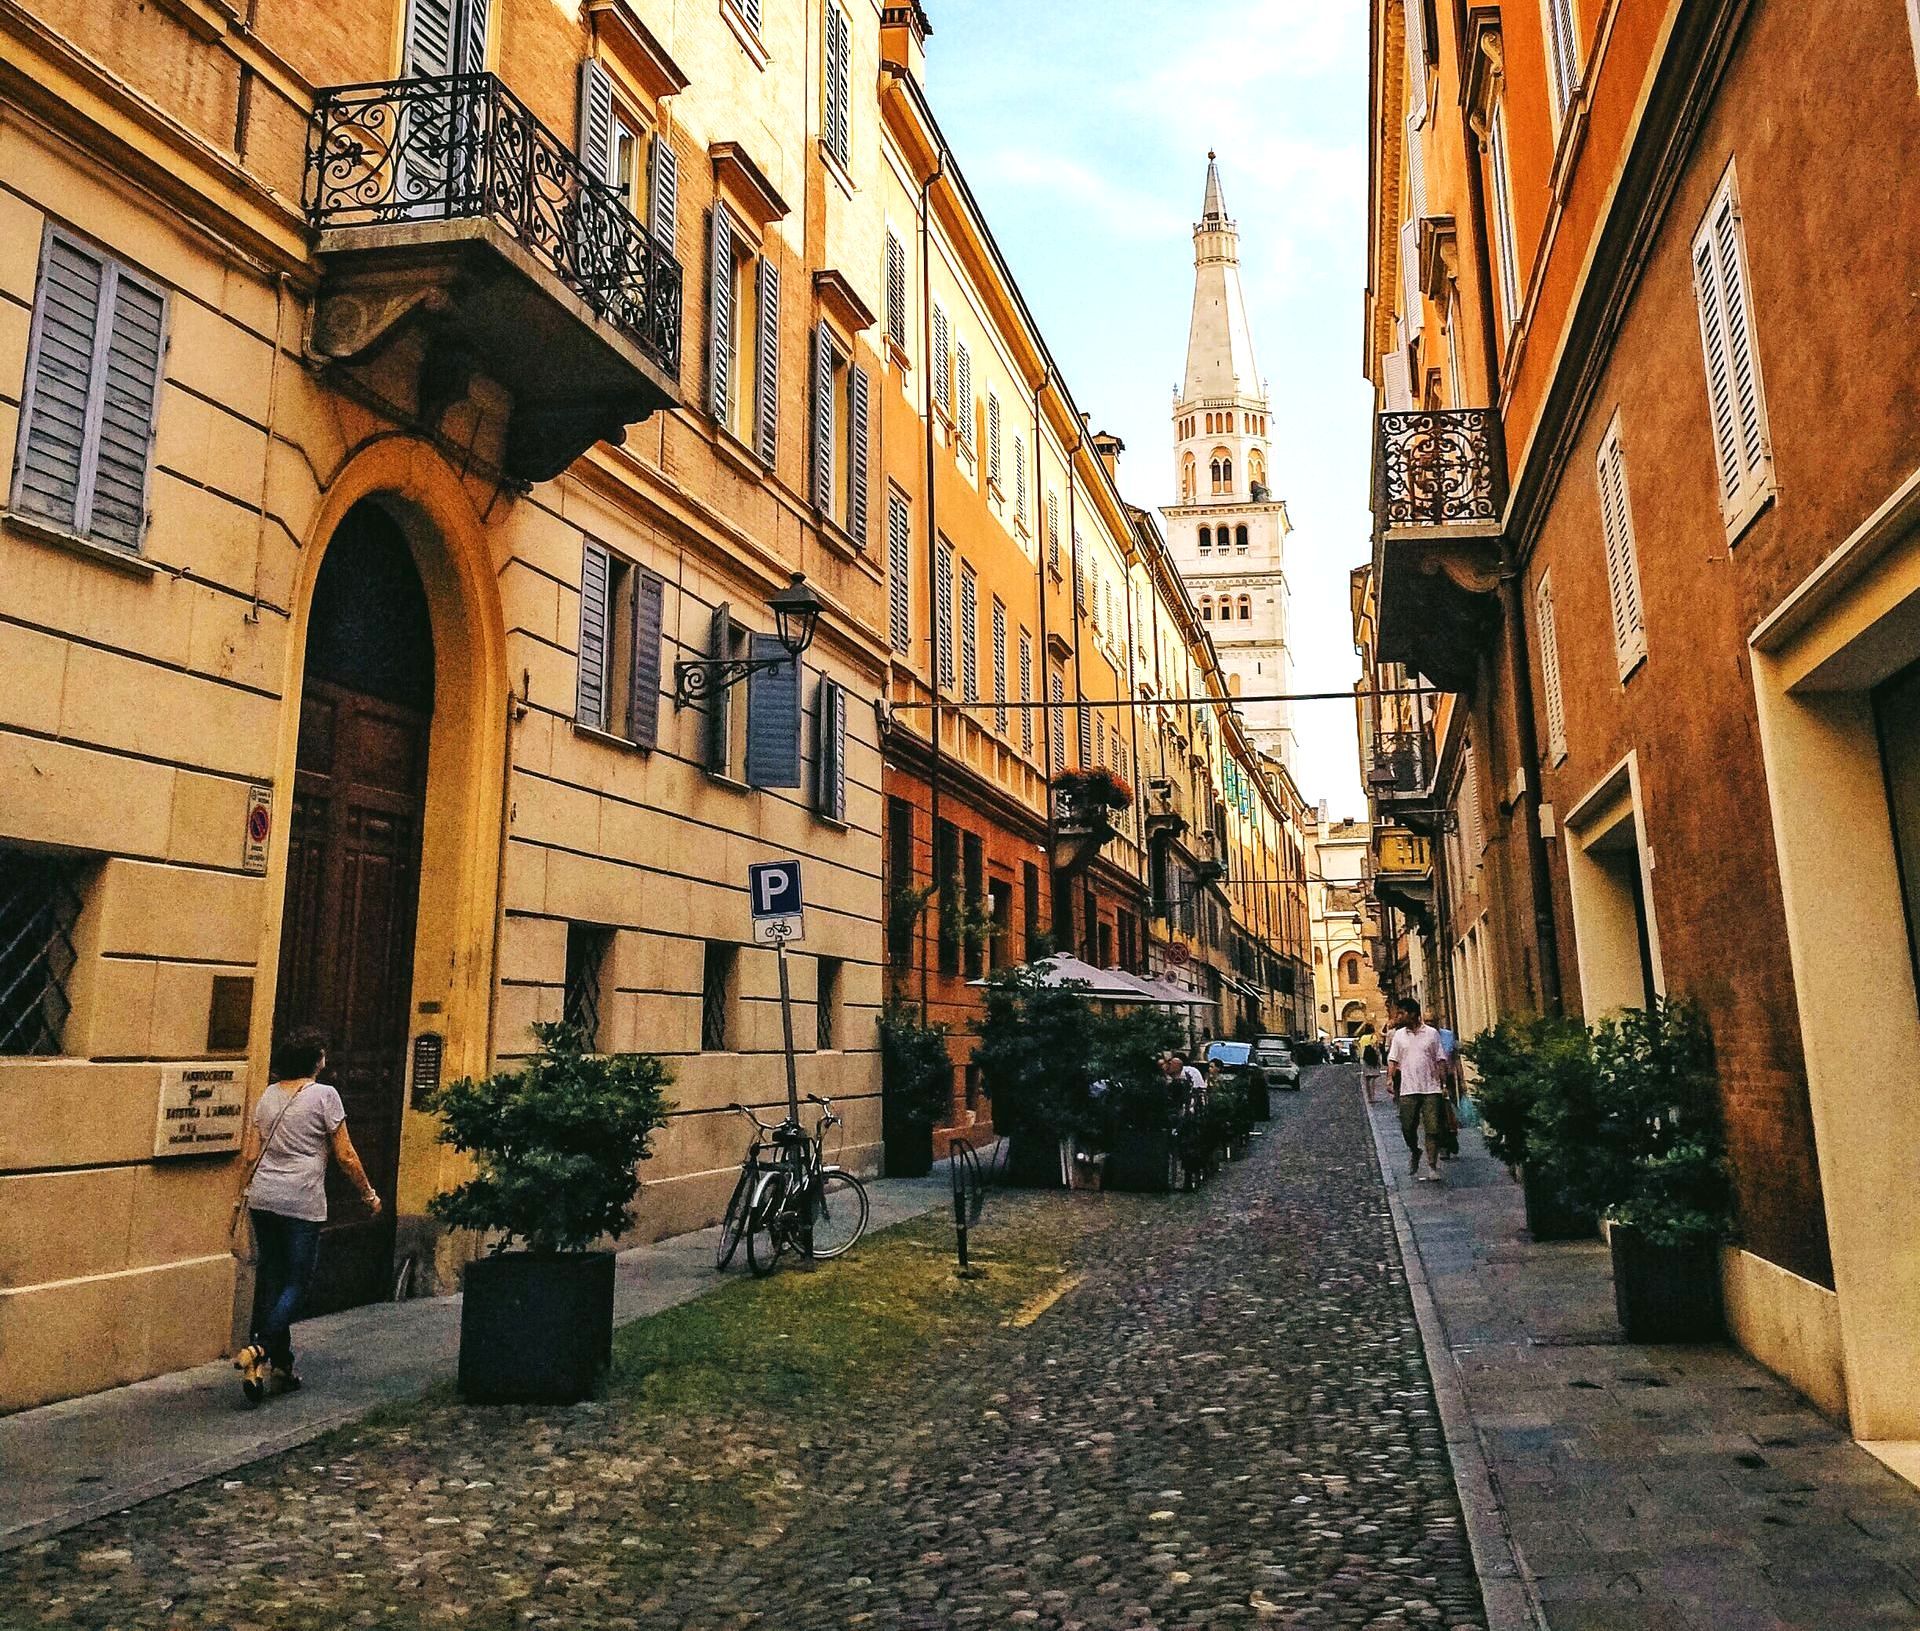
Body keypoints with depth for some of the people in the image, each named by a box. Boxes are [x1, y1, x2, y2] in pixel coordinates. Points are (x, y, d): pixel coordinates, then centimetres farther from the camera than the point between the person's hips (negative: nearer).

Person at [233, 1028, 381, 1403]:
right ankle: (259, 1349, -16)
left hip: (262, 1199, 6)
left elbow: (251, 1153, 14)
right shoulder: (324, 1095, -8)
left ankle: (281, 1366, 18)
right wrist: (368, 1194, 6)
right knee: (297, 1283, 2)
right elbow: (345, 1155, -5)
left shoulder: (268, 1095, 10)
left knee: (271, 1279, 12)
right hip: (301, 1203, -6)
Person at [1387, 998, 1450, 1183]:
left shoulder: (1432, 1033, 4)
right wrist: (1390, 1078, -7)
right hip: (1408, 1090, 2)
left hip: (1431, 1089, -2)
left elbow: (1441, 1060, 6)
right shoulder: (1399, 1035, 9)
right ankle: (1414, 1151, 29)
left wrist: (1444, 1084, 1)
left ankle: (1432, 1167, 0)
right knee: (1407, 1128, 0)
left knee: (1433, 1129, -4)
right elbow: (1393, 1059, 8)